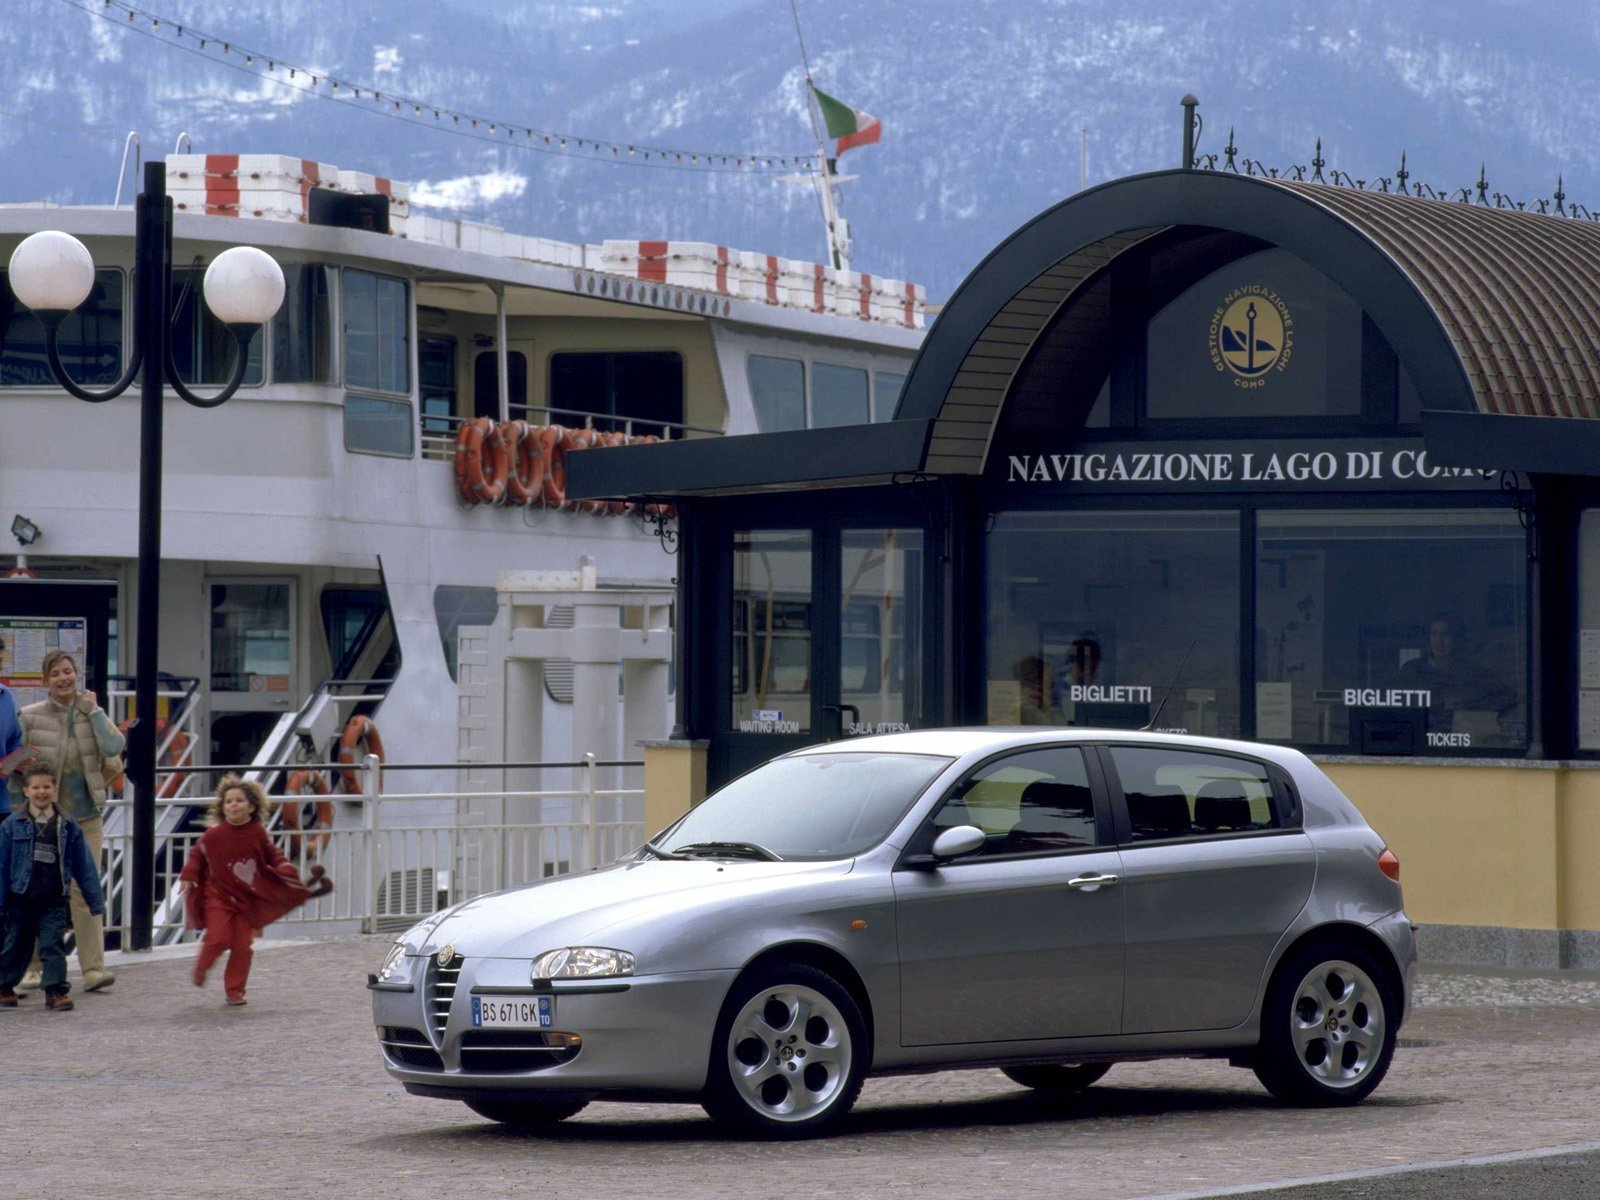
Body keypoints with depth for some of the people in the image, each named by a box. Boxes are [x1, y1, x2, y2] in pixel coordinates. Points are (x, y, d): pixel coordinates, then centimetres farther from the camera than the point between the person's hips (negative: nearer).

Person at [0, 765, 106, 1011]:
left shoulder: (68, 826, 2)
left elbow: (84, 866, 6)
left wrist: (96, 900, 6)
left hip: (54, 901, 0)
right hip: (21, 898, 0)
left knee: (52, 945, -7)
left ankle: (56, 991, -5)